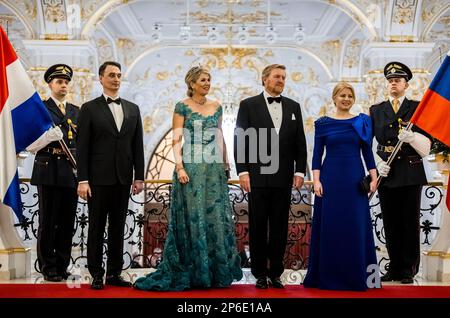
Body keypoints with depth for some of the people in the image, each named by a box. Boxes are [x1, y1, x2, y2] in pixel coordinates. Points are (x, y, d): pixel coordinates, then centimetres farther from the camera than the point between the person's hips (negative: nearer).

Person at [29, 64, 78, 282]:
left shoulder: (76, 111, 17)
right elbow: (31, 144, -3)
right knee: (48, 223, 0)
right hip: (49, 172, -4)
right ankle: (48, 268, 8)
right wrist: (48, 138, -22)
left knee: (67, 223, 7)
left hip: (71, 174, 4)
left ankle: (62, 266, 17)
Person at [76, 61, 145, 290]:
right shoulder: (89, 108, 0)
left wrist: (139, 176, 5)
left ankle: (114, 273, 17)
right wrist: (82, 180, -11)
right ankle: (96, 275, 12)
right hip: (98, 179, -3)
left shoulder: (132, 109, 11)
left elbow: (137, 146, 10)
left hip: (123, 178, 4)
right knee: (96, 228, 4)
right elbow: (82, 147, -5)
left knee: (118, 228, 8)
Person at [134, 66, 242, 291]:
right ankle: (191, 271, 8)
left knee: (217, 218, 4)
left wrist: (225, 164, 16)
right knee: (192, 219, -2)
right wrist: (179, 167, -16)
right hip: (191, 167, -4)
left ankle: (217, 270, 14)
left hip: (215, 169, 4)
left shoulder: (216, 106, 13)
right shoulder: (182, 106, -1)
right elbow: (176, 140, -6)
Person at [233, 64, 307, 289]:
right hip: (258, 177, -2)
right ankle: (260, 274, 14)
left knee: (280, 228, 6)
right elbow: (240, 141, -2)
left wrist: (299, 171, 2)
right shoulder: (248, 105, 3)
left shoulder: (293, 107, 12)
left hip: (283, 178, 3)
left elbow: (300, 142, 10)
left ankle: (275, 273, 16)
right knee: (258, 227, 4)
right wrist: (242, 171, -9)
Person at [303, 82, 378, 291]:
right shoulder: (323, 123, 3)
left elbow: (367, 152, 8)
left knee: (356, 228, 3)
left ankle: (355, 276, 14)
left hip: (355, 179, 1)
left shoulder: (362, 122, 7)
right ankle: (328, 276, 12)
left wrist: (374, 178, 1)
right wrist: (316, 180, -7)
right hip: (330, 178, -1)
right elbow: (317, 154, 2)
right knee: (329, 227, 2)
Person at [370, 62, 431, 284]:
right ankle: (394, 268, 17)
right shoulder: (376, 111, 13)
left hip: (410, 174, -2)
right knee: (390, 224, 7)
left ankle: (409, 270, 12)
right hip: (385, 174, 2)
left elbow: (426, 147, -2)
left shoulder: (417, 108, 5)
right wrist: (377, 162, -4)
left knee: (410, 223, 2)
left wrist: (412, 137, -21)